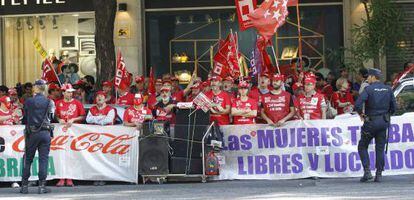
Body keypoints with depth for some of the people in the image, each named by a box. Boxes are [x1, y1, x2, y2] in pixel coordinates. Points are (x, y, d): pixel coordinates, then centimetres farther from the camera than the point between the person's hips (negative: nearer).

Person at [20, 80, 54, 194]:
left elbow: (25, 117, 4)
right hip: (46, 132, 0)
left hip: (32, 133, 0)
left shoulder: (28, 102, -3)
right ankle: (42, 186, -3)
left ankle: (24, 186, 10)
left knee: (28, 159, 10)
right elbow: (51, 117, 7)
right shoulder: (49, 102, -1)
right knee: (43, 159, 2)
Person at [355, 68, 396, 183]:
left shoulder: (369, 89, -11)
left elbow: (358, 104, -20)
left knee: (362, 147, 9)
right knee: (380, 149, 9)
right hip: (384, 122, 4)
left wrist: (360, 114, -3)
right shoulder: (388, 89, 5)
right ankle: (379, 174, 6)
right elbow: (394, 106, 7)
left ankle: (367, 172, -3)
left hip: (371, 122, -4)